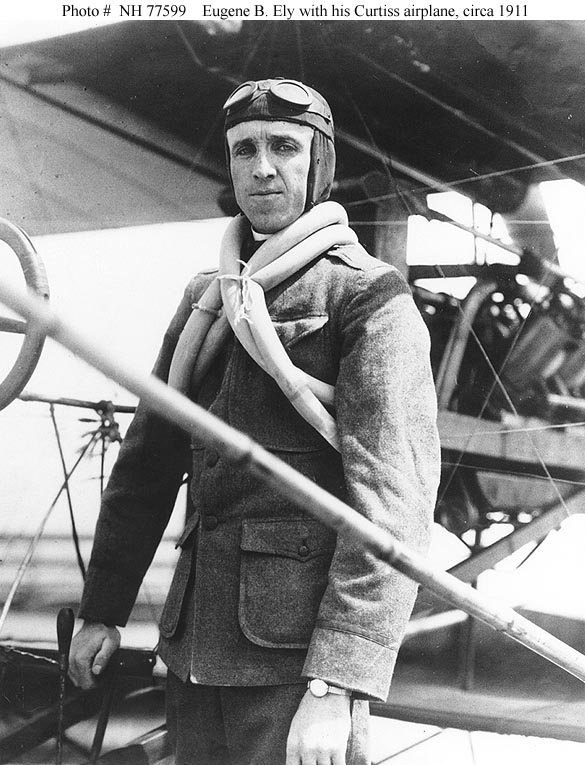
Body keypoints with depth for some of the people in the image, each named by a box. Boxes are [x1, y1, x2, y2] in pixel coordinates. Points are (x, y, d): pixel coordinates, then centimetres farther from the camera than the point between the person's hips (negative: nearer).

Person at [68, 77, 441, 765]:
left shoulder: (368, 296, -7)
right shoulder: (205, 299, 13)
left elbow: (394, 495, -16)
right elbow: (148, 462, 18)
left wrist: (335, 685, -23)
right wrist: (102, 609, 16)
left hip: (297, 650, -6)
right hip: (195, 645, 6)